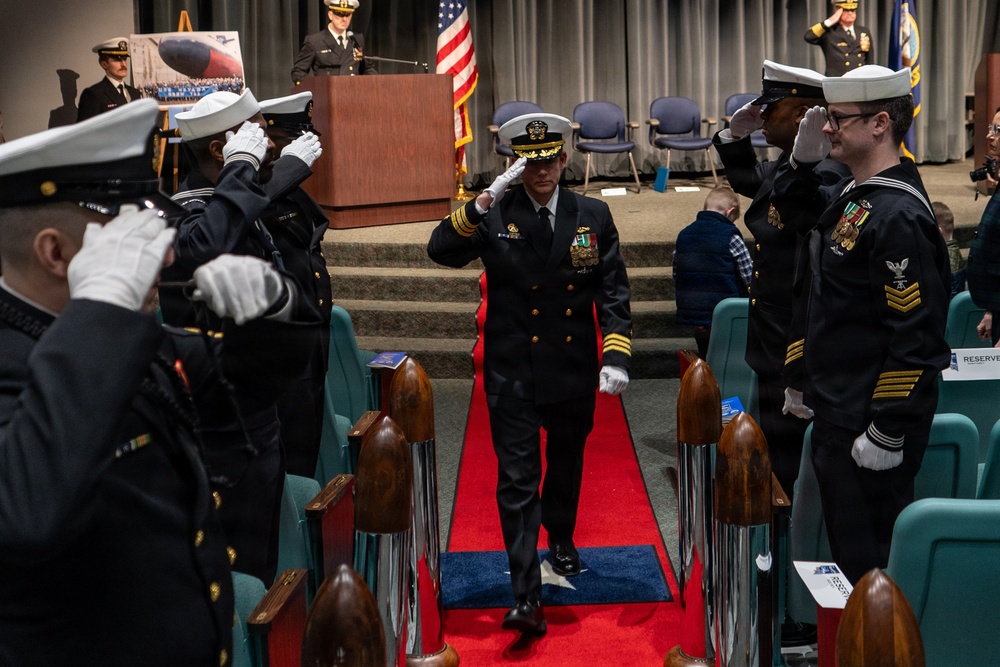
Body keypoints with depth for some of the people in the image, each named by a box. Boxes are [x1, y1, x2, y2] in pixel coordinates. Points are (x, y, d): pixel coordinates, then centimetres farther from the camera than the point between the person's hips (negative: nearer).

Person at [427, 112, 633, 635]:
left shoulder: (593, 216, 0)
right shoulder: (495, 215, -4)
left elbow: (613, 292, -1)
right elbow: (440, 250, -17)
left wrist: (617, 356, -11)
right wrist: (483, 203, -29)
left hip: (573, 370, 3)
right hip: (512, 373, -3)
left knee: (567, 465, 22)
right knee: (517, 480, -4)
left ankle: (561, 540, 49)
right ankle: (525, 595, -1)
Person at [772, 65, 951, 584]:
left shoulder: (898, 216, -20)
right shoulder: (851, 195, 9)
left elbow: (917, 334, -23)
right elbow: (791, 210, 29)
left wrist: (888, 434, -22)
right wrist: (802, 159, 9)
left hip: (871, 427, -10)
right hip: (838, 414, 10)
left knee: (867, 562, 0)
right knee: (845, 546, 20)